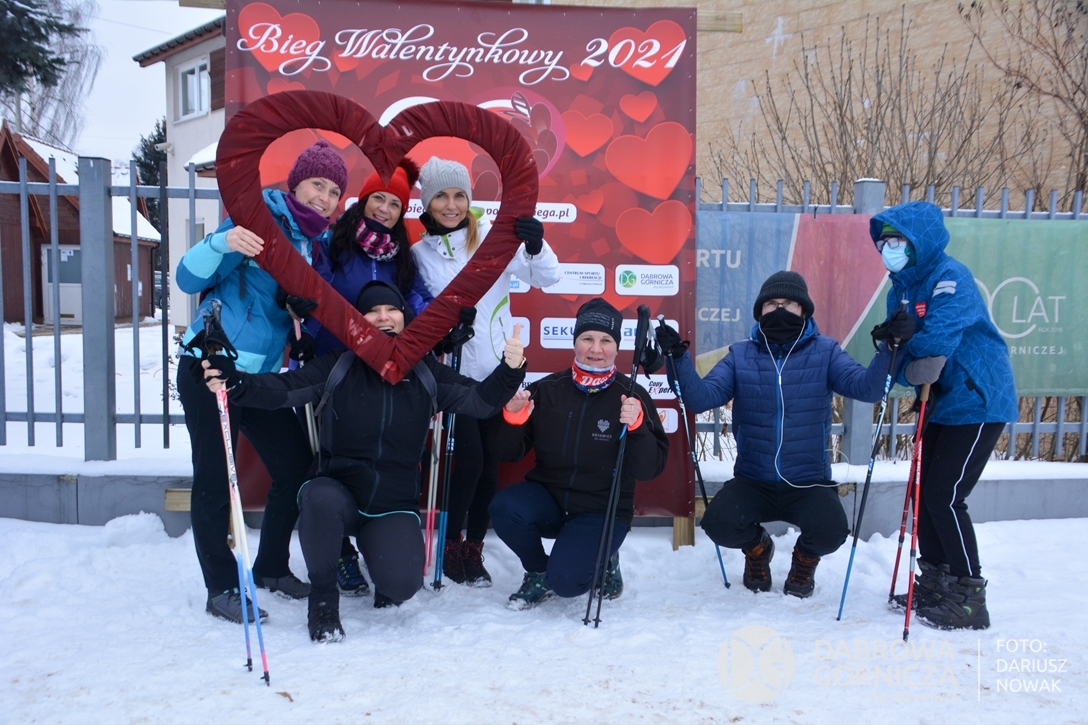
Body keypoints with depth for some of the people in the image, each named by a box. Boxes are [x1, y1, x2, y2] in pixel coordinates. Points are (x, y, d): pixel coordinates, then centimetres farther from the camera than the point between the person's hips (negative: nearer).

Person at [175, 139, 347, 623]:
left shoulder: (319, 244, 10)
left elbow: (312, 311, 14)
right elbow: (189, 279, -13)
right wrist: (223, 243, -30)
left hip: (260, 377, 7)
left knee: (298, 468, 6)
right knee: (214, 481, -1)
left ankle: (272, 568, 24)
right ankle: (221, 589, 12)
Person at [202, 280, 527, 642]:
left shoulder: (424, 373, 3)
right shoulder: (337, 367, -2)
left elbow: (479, 400, -2)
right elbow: (283, 389, -13)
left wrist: (510, 369, -21)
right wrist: (236, 382, -32)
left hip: (395, 504, 1)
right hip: (338, 490, -1)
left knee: (402, 585, -22)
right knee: (320, 498, -37)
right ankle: (323, 598, -10)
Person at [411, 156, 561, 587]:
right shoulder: (419, 253, 4)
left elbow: (547, 278, -5)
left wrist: (536, 247, -24)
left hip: (497, 370, 1)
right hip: (454, 372, -1)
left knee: (490, 463, 6)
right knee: (469, 460, -8)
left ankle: (474, 548, 24)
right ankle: (450, 547, 14)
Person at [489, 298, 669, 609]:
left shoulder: (632, 396, -7)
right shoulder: (547, 389, -2)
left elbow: (650, 470, -12)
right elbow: (508, 453, 1)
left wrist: (636, 427, -29)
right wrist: (513, 419, -20)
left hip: (602, 512, -3)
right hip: (547, 499, 3)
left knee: (565, 580, -24)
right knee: (504, 506, -27)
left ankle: (603, 562, 13)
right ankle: (538, 573, 3)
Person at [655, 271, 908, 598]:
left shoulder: (825, 352, 0)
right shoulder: (740, 355, 3)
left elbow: (866, 388, -13)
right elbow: (701, 398, -8)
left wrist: (889, 347, -28)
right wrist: (680, 357, -21)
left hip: (809, 483, -1)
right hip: (752, 482, 1)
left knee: (830, 531, -28)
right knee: (718, 524, -24)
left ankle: (805, 558, 14)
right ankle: (757, 547, 16)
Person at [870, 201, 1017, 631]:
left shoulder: (950, 277, -19)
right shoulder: (900, 288, 7)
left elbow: (937, 340, -32)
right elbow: (902, 354, 4)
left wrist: (898, 344, -14)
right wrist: (907, 367, -18)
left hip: (977, 402, -8)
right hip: (940, 403, 9)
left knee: (945, 498, -9)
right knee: (925, 493, 11)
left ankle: (969, 599, 4)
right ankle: (934, 583, 25)